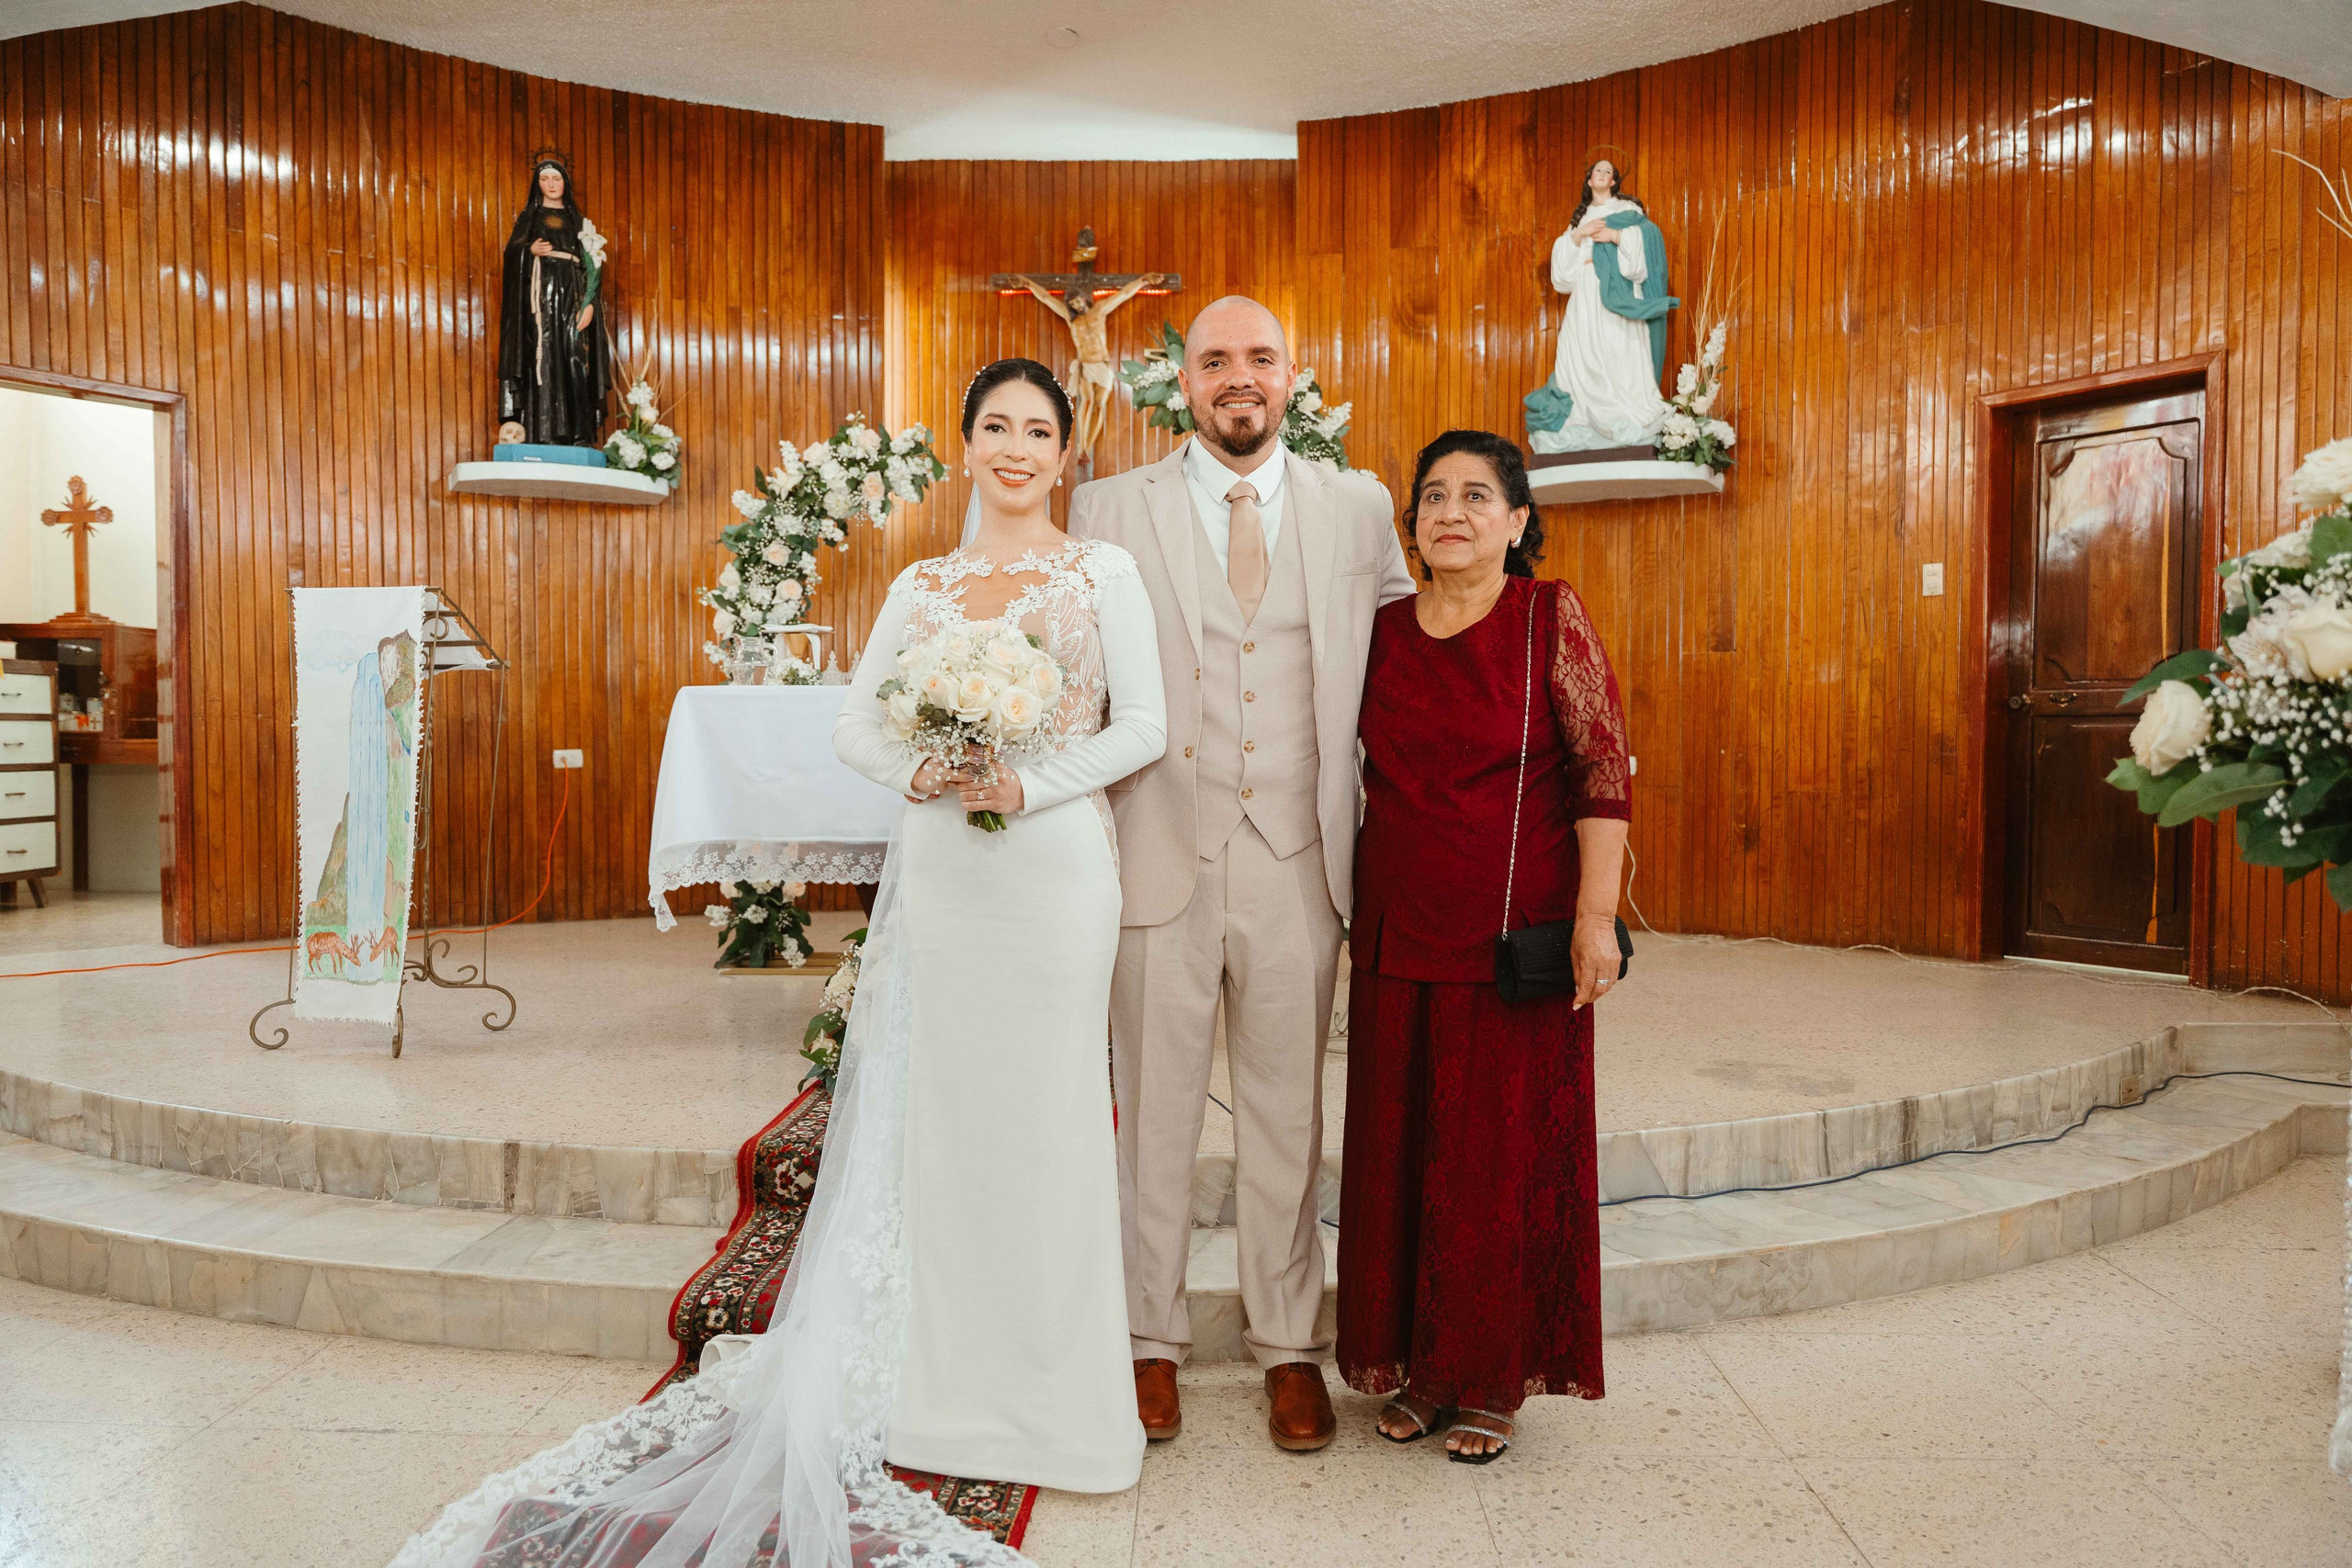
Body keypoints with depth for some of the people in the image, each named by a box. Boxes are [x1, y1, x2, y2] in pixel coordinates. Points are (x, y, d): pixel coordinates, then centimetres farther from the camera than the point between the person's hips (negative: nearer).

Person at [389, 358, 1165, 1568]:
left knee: (1048, 1118, 0)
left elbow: (1143, 726, -2)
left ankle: (1051, 1403, 16)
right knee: (938, 1115, 6)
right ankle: (946, 1389, 20)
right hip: (938, 869, 3)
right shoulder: (920, 585, 13)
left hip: (1054, 870, -3)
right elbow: (855, 721, 11)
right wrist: (920, 773, -8)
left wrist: (1029, 784, -13)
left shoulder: (1104, 573, 4)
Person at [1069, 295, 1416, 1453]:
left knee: (1289, 1111, 10)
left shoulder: (1359, 512, 8)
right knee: (1153, 1109, 9)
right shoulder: (1110, 510, 4)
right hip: (1159, 851, -1)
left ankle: (1290, 1350, 26)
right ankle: (1151, 1344, 26)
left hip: (1295, 858, 1)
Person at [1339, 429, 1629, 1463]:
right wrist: (1355, 906, 10)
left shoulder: (1550, 617, -4)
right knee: (1400, 1149, 9)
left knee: (1505, 1153, 5)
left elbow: (1604, 767, -7)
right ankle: (1416, 1366, 27)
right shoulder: (1384, 634, 8)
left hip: (1517, 938, -4)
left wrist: (1595, 915, -14)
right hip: (1400, 937, 4)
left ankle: (1492, 1381, 22)